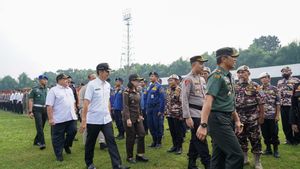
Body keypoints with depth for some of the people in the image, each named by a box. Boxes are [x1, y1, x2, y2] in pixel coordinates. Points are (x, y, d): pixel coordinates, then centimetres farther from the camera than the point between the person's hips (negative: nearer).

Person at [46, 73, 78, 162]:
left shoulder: (69, 89, 15)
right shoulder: (53, 90, -8)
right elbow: (49, 105, -13)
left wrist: (74, 112, 16)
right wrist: (50, 118, -17)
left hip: (71, 117, 6)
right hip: (59, 119, -6)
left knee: (73, 131, 6)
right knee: (58, 137, 4)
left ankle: (66, 145, 32)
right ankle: (59, 154, 19)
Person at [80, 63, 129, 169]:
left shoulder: (107, 85, 7)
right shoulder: (91, 84, -12)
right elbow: (86, 103, -15)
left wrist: (109, 115, 15)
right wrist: (84, 120, -17)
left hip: (106, 119, 5)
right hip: (93, 120, -5)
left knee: (111, 141, -1)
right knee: (90, 143, 12)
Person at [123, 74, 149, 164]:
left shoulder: (137, 91, 9)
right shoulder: (126, 92, -13)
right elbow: (125, 106, -17)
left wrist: (140, 115, 14)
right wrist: (128, 119, -22)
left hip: (137, 117, 7)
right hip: (130, 118, -7)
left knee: (142, 134, 5)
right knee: (131, 137, 2)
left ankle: (139, 155, 18)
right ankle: (129, 157, 18)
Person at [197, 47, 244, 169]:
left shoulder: (229, 76, 17)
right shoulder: (217, 75, -12)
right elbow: (208, 100, -23)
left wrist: (237, 120, 22)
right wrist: (203, 125, -30)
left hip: (225, 119, 9)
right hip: (218, 119, -9)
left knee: (220, 156, 13)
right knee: (236, 155, -11)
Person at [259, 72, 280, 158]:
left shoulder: (274, 89, -1)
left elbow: (278, 103, -2)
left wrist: (277, 115, -7)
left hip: (272, 115, -2)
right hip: (262, 115, 2)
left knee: (274, 133, 5)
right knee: (265, 134, 10)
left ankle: (276, 150, 19)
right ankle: (268, 149, 24)